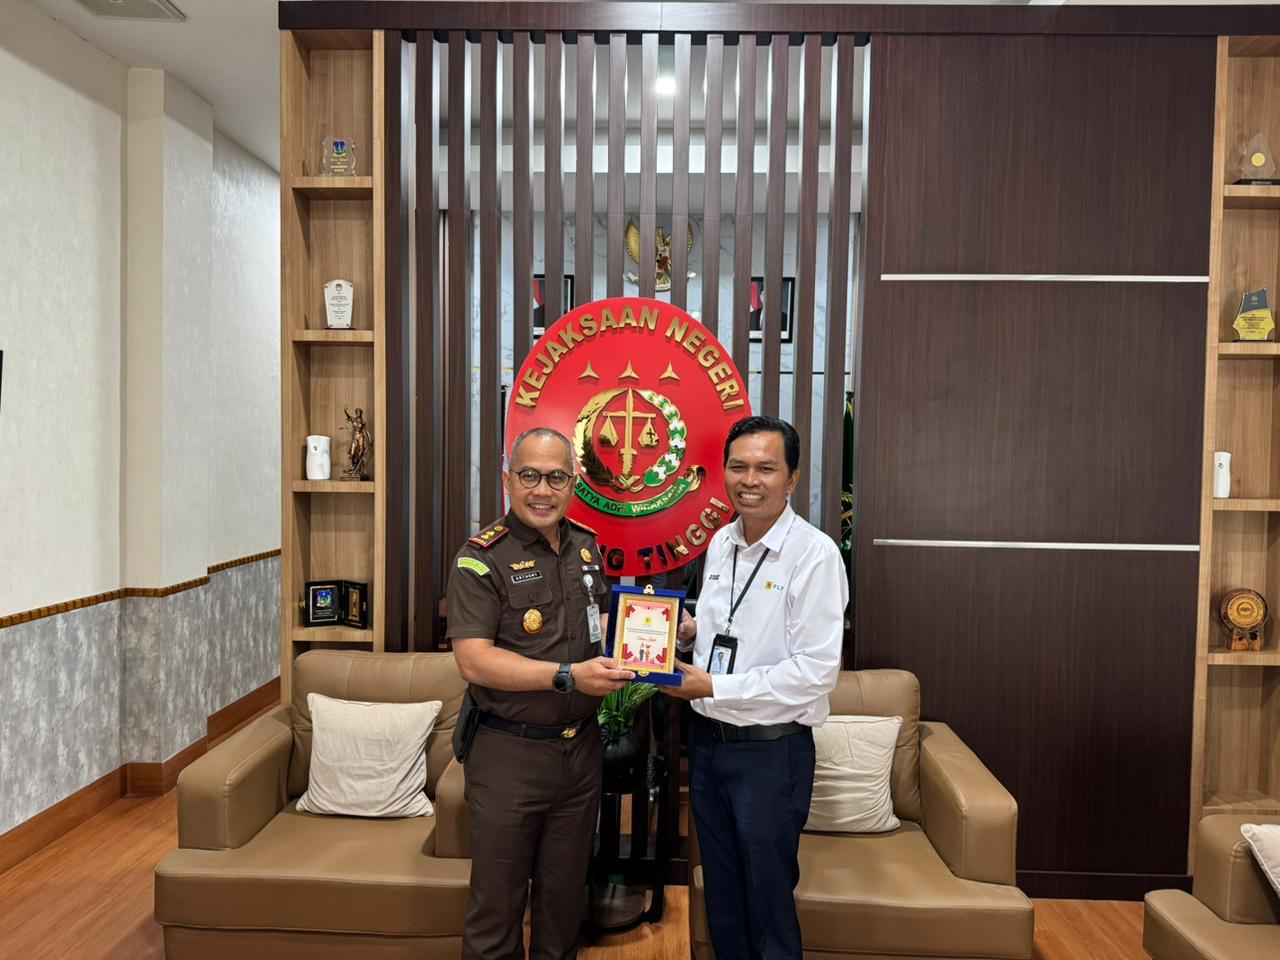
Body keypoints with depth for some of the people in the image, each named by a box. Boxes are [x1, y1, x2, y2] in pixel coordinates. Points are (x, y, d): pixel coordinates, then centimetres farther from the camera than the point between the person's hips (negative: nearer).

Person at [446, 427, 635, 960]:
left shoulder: (586, 547, 5)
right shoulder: (482, 556, -13)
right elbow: (474, 660, -21)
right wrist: (568, 676, -27)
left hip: (581, 749, 5)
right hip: (509, 752, -5)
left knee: (566, 894, 20)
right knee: (497, 900, 11)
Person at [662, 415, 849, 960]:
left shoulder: (814, 554, -17)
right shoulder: (721, 542, 5)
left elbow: (816, 671, -22)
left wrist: (712, 688, -20)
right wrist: (690, 630, -2)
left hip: (770, 751, -6)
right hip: (707, 739, 7)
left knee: (768, 904, 12)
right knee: (720, 895, 21)